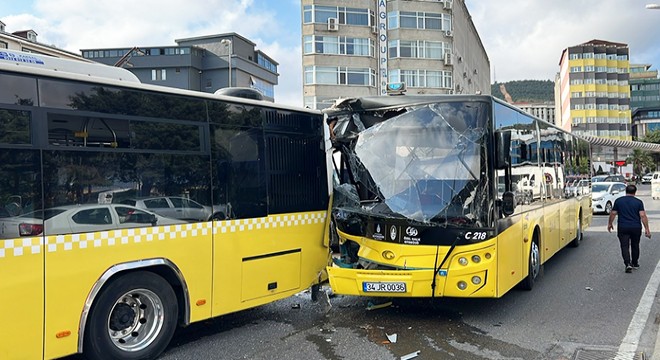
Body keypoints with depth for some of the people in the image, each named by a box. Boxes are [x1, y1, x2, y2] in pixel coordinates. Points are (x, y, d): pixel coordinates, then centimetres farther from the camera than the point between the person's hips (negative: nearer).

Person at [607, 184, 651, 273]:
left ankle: (628, 264, -17)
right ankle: (635, 263, 31)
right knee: (635, 246, 18)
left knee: (625, 246, 0)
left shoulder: (618, 201, 0)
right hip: (636, 228, 1)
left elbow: (613, 213, 3)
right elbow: (643, 216, -9)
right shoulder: (638, 202, -3)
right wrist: (647, 229, -8)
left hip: (623, 228, -1)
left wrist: (610, 224, 16)